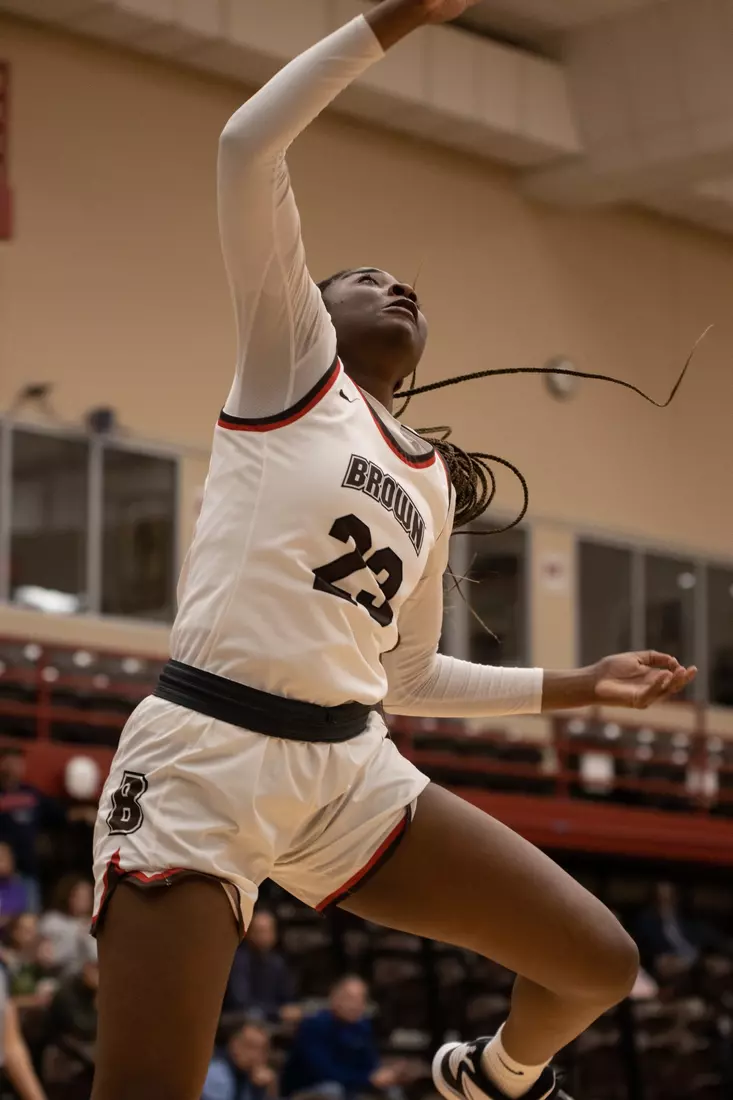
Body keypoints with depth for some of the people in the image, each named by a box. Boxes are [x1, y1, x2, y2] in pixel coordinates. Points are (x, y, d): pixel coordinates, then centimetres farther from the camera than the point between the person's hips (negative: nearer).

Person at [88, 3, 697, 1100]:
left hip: (350, 769, 6)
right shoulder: (292, 361, 7)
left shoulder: (433, 483, 21)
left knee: (601, 964, 7)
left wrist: (579, 686, 27)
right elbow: (249, 142, -5)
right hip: (204, 758, -6)